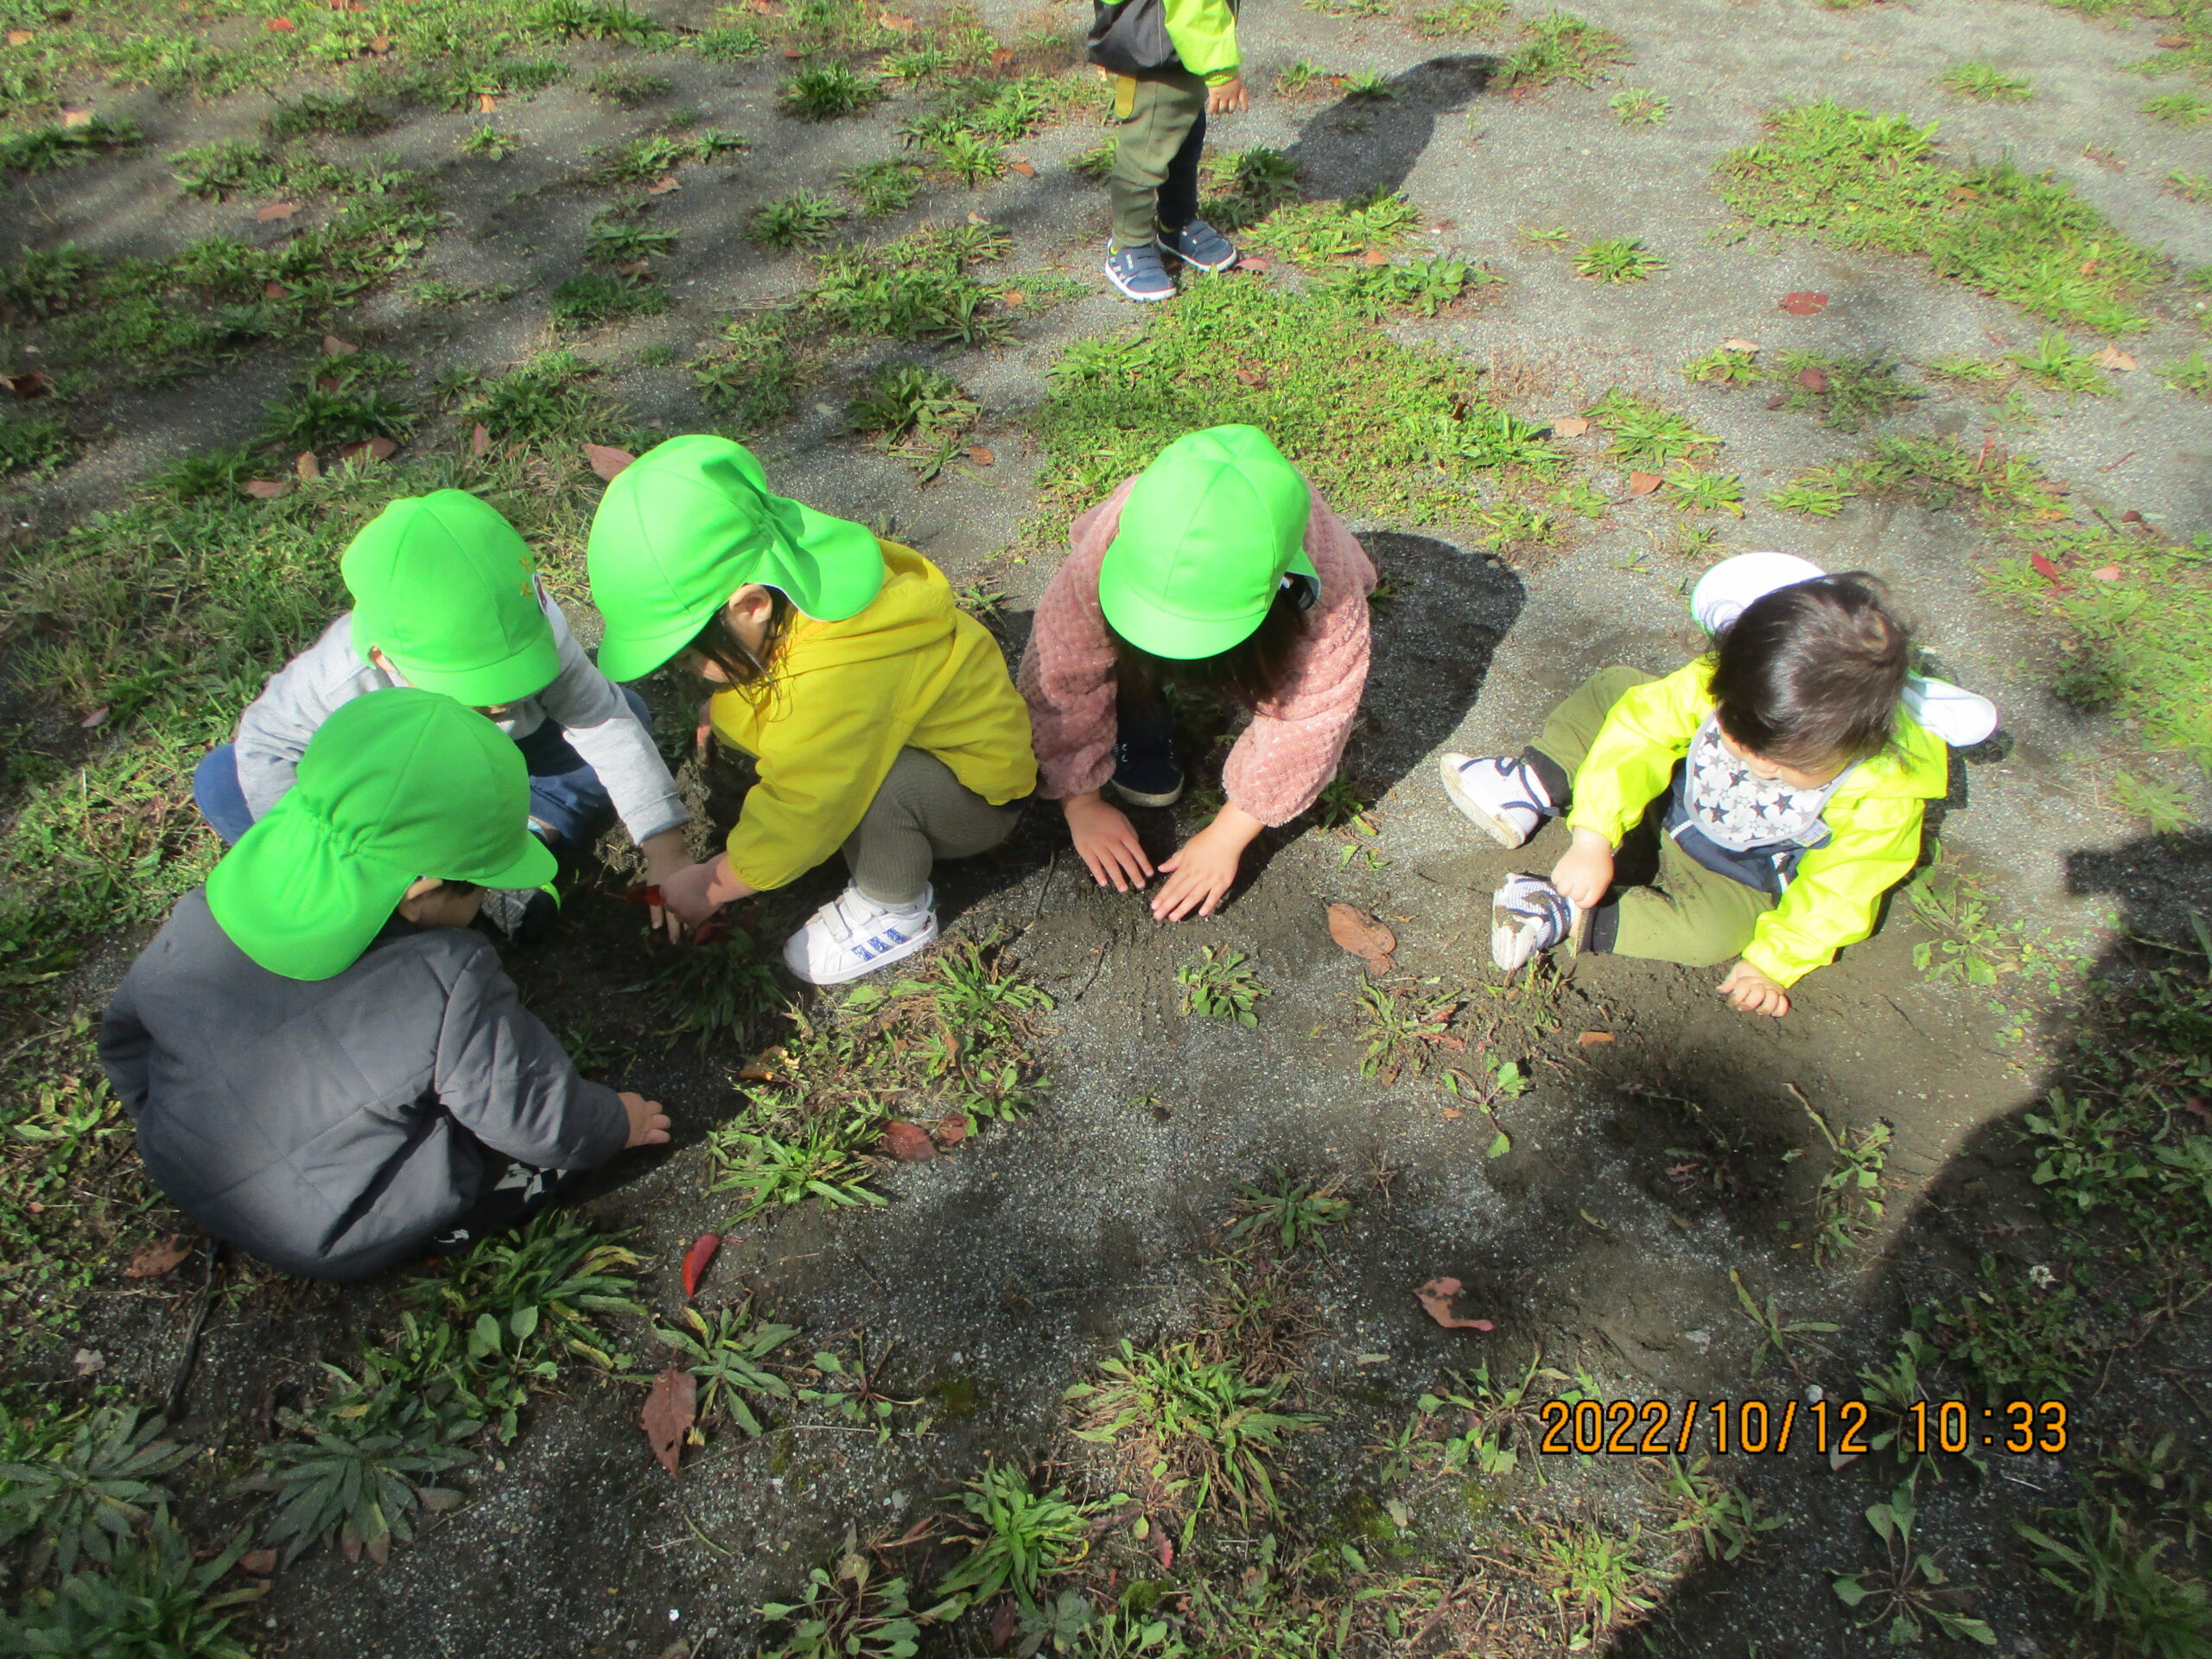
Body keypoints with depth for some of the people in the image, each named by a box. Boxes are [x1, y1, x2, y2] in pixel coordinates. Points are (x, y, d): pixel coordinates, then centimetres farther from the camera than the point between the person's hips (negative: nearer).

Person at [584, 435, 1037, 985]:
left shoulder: (833, 679, -39)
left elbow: (796, 819, -28)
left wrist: (709, 884, -13)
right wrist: (722, 711, -3)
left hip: (980, 795, -8)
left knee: (882, 780, -40)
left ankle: (898, 912, -9)